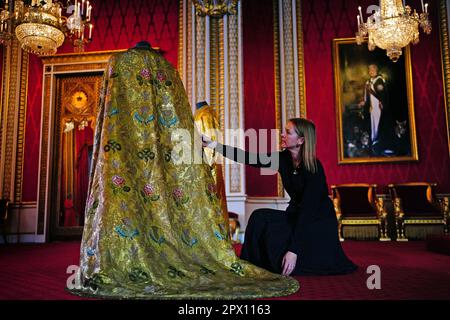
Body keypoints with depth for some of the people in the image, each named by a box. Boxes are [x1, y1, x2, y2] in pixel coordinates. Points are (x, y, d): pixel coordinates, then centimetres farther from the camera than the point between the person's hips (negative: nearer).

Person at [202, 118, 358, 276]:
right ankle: (255, 268, -2)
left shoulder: (314, 167, -25)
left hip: (320, 222, -6)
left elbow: (308, 209, -29)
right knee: (260, 218, -17)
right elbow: (249, 158, -10)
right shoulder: (283, 159, -7)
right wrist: (213, 144, -16)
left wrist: (294, 250, -33)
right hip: (297, 216, 6)